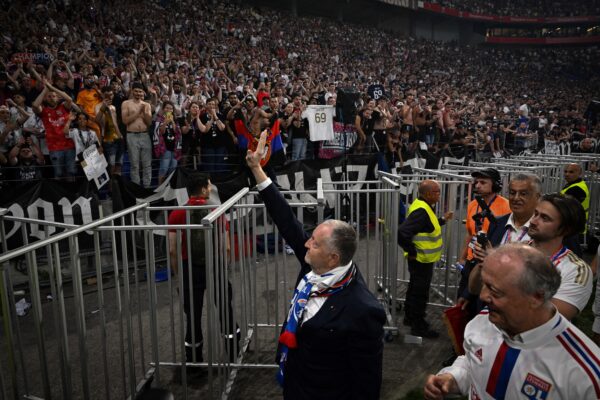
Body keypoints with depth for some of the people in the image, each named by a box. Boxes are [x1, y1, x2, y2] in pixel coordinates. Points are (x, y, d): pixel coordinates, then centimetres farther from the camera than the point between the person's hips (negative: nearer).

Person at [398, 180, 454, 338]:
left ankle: (410, 317, 38)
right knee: (420, 293, 3)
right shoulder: (421, 211, -26)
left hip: (423, 260, 10)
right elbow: (403, 233, -35)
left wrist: (443, 219, 15)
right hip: (421, 260, -10)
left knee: (415, 289, 22)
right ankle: (418, 326, 17)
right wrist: (412, 252, -24)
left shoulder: (423, 207, 6)